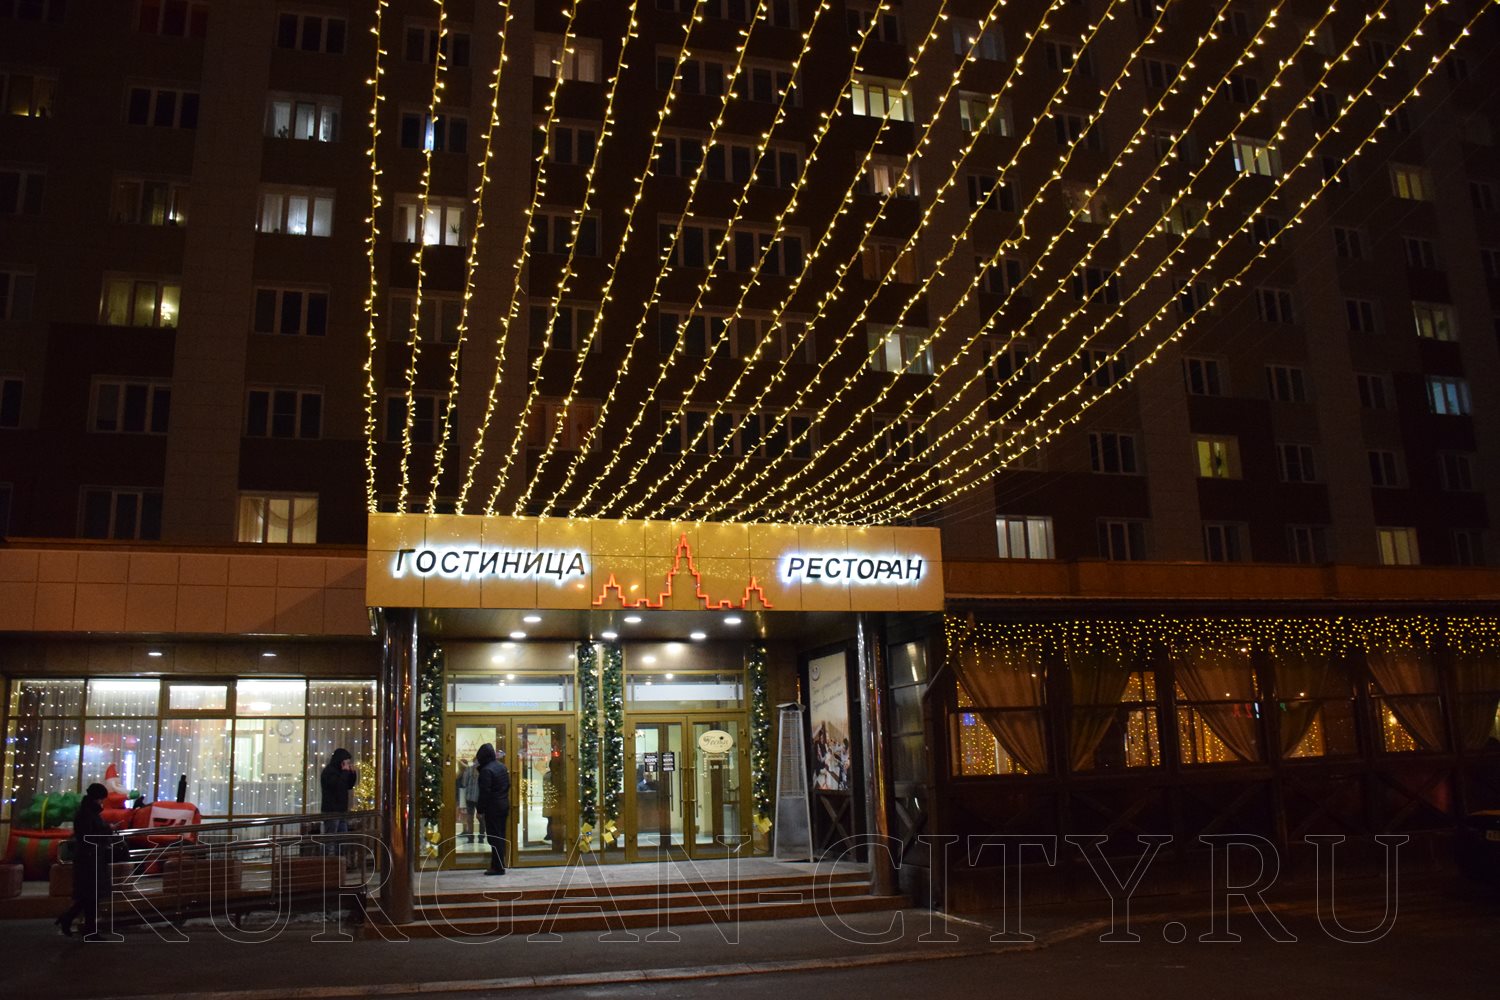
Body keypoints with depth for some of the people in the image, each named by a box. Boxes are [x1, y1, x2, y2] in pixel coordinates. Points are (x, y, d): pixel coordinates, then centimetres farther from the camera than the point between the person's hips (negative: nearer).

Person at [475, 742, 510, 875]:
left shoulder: (486, 770, -17)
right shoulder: (502, 767, 9)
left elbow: (484, 792, -17)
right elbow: (508, 785, 17)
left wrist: (480, 810, -13)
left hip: (493, 808, -8)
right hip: (504, 805, 8)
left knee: (494, 837, -3)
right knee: (501, 836, 13)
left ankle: (498, 867, -2)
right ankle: (499, 864, 19)